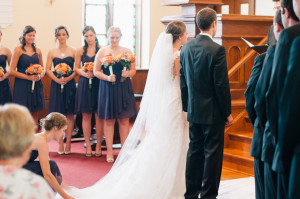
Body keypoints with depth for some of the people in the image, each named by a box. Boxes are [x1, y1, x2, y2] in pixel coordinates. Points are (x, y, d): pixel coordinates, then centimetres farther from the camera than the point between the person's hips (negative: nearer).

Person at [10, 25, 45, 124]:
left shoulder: (37, 50, 11)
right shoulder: (18, 50, -3)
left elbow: (43, 69, 18)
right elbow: (12, 71, -8)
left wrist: (40, 75, -4)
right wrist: (28, 77, -15)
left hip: (36, 86, 4)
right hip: (22, 86, -4)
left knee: (34, 113, 7)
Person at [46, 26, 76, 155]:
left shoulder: (73, 51, 4)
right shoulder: (52, 52, 8)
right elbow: (47, 69, 4)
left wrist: (69, 78, -14)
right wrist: (57, 79, -11)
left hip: (70, 85, -1)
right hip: (56, 85, 1)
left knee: (69, 115, -1)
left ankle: (68, 143, 6)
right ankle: (60, 144, 7)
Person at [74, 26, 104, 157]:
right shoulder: (80, 50, 8)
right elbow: (76, 68, 12)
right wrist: (85, 73, -6)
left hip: (98, 84, -2)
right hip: (84, 85, 2)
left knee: (99, 116, -1)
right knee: (86, 116, 3)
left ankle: (98, 146, 8)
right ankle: (88, 146, 11)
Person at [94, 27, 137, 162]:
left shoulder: (127, 51, 8)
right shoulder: (102, 52, 4)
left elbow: (133, 70, 10)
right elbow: (96, 71, 3)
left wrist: (128, 73, -11)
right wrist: (107, 78, -13)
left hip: (124, 89, 1)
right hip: (107, 89, -1)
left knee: (124, 120, 3)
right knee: (109, 121, 2)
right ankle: (109, 152, 10)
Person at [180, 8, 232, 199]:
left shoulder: (186, 48, 4)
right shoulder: (217, 50, -15)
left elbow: (183, 81, 9)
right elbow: (222, 85, -15)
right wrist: (228, 113, -6)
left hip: (194, 111, 6)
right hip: (213, 112, -6)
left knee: (195, 152, 14)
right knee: (213, 154, 3)